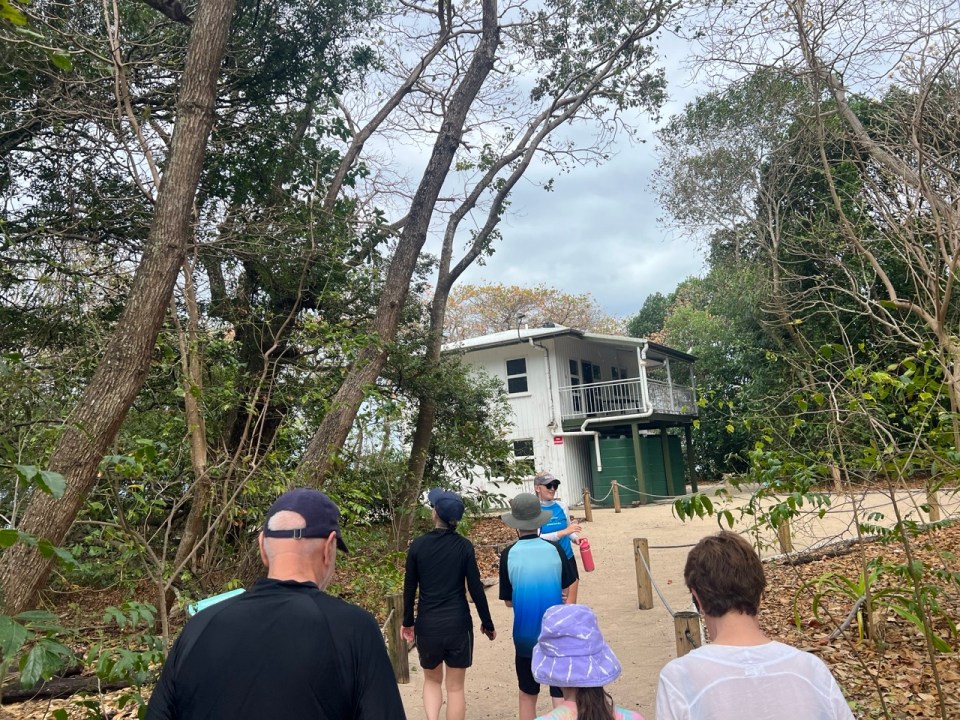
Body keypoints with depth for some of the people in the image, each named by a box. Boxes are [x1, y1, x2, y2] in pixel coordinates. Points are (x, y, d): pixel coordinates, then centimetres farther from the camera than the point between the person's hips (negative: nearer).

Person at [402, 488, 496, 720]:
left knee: (432, 679, 22)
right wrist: (487, 623, 6)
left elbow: (409, 588, 0)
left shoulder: (418, 545, -6)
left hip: (427, 624, 1)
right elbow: (475, 588, -6)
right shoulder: (464, 546, -7)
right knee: (455, 686, 13)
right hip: (458, 623, -1)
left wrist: (407, 622, 14)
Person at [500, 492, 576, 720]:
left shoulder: (509, 555, -11)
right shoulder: (555, 549, -8)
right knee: (561, 696, 9)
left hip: (526, 636, 0)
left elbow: (508, 601, -1)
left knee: (528, 695, 20)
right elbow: (566, 591, 4)